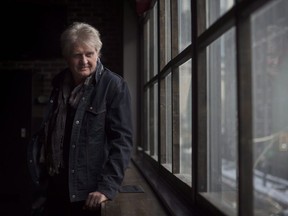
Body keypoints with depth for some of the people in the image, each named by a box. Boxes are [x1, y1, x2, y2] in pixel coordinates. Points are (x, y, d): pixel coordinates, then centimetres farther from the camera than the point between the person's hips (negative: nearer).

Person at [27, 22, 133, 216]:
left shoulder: (114, 86, -11)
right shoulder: (59, 83, 7)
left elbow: (122, 139, -15)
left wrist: (107, 187, -21)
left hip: (90, 193, -5)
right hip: (57, 187, 6)